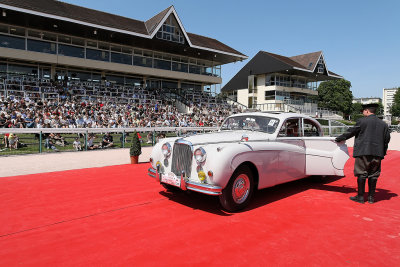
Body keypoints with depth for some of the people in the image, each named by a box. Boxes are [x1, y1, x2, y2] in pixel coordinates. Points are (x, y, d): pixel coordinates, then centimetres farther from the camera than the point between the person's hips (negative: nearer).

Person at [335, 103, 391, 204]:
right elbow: (387, 139, 15)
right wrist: (383, 153, 22)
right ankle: (371, 197, 16)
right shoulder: (383, 124, 11)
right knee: (373, 175, 10)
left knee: (361, 174, 1)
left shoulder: (362, 121, -6)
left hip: (363, 152, -5)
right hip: (377, 153, 5)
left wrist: (340, 138, 15)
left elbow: (351, 132, 1)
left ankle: (360, 197, 5)